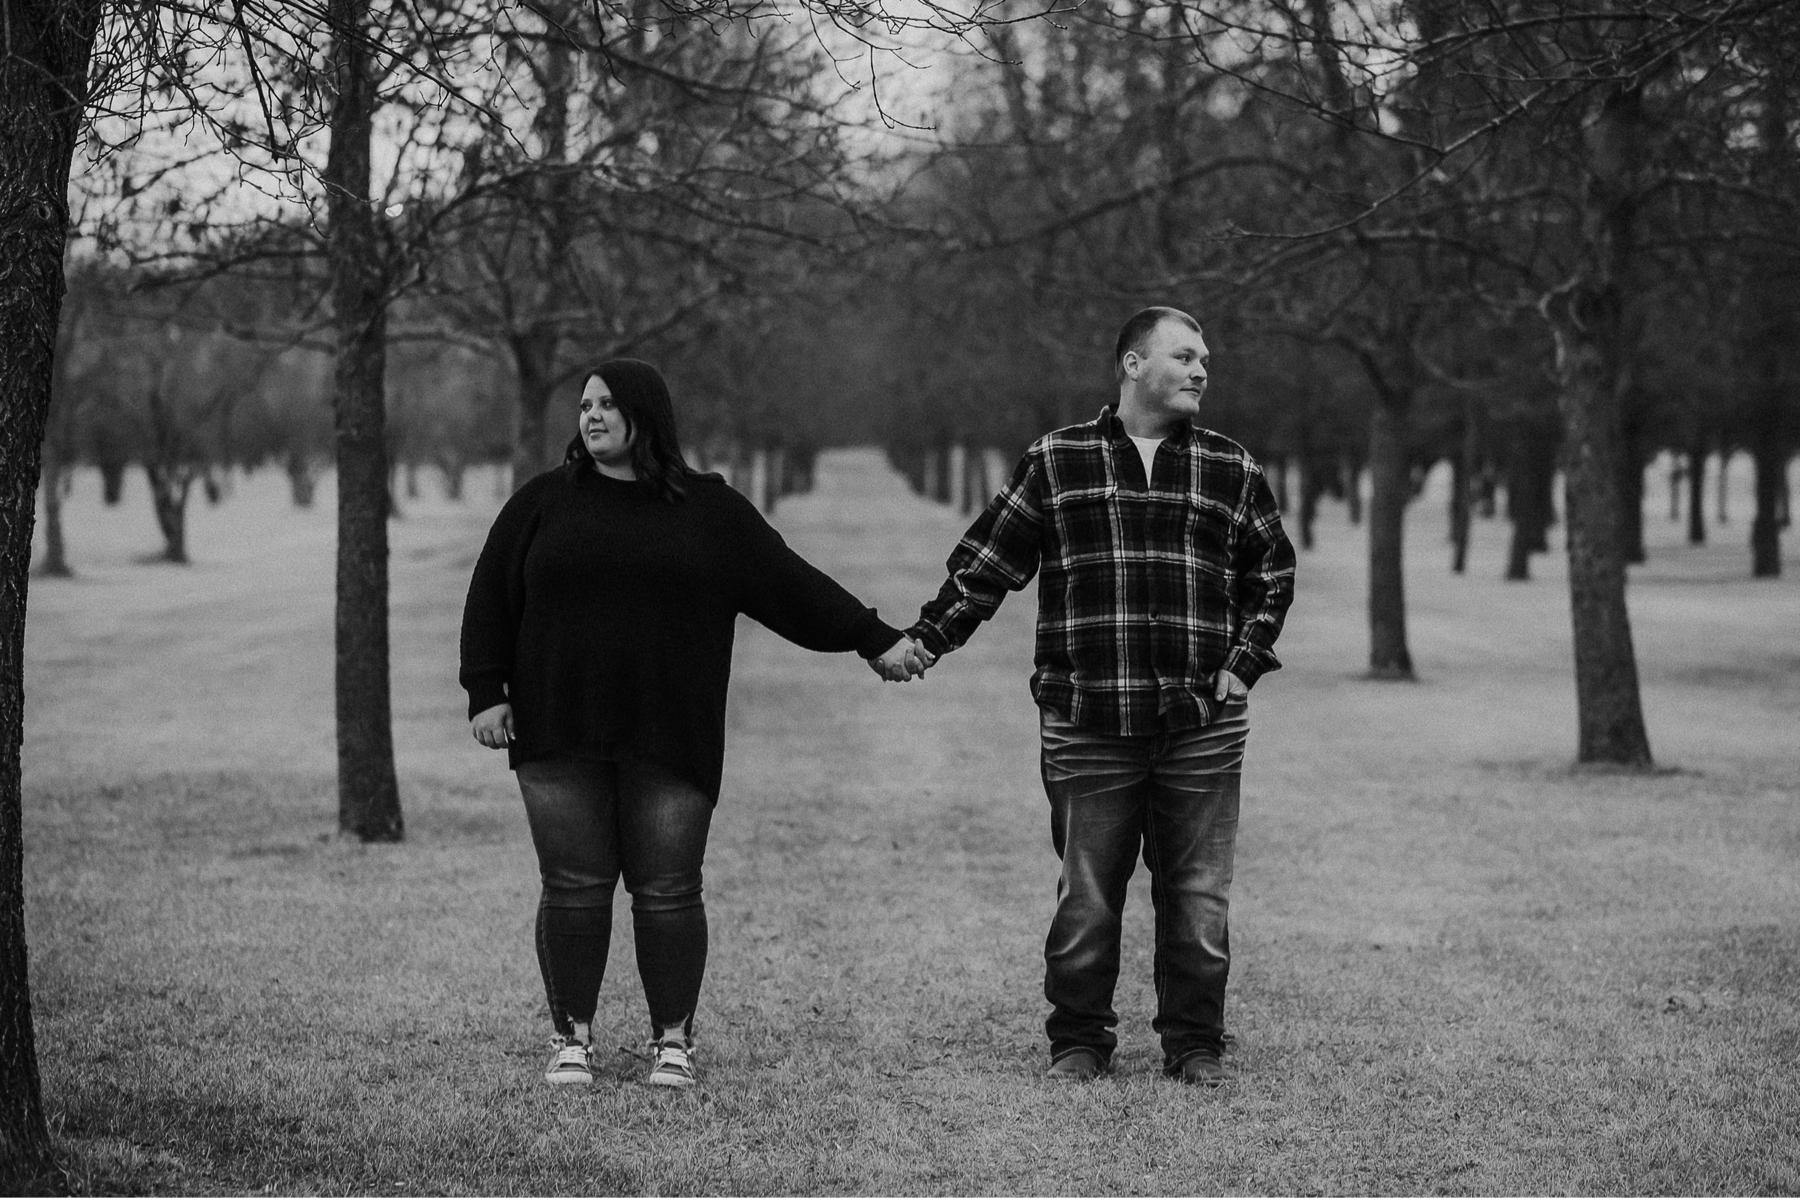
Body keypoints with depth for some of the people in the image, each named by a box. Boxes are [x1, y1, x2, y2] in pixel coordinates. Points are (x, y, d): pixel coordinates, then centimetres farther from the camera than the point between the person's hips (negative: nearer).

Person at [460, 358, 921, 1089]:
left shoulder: (710, 511, 8)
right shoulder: (543, 505, 8)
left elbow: (791, 585, 10)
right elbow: (490, 601, 9)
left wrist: (875, 640, 9)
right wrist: (486, 693, -1)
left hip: (669, 741, 0)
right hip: (559, 735, 1)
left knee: (668, 891, 0)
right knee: (574, 889, 0)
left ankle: (673, 1041, 11)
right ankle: (572, 1039, 10)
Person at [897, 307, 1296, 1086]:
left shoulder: (1231, 472, 11)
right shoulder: (1056, 464, 6)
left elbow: (1273, 575, 20)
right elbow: (987, 562, 8)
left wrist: (1245, 663, 8)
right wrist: (927, 637, -1)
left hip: (1202, 728, 1)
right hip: (1087, 725, -1)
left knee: (1197, 898, 3)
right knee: (1085, 898, 2)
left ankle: (1195, 1045, 15)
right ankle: (1078, 1042, 14)